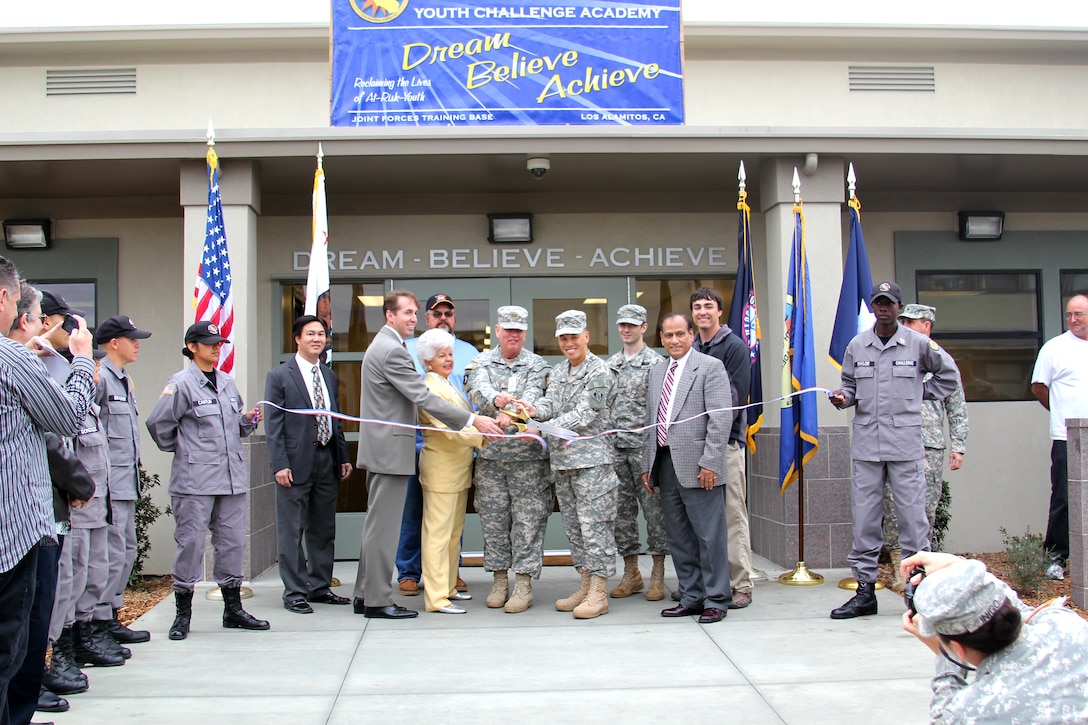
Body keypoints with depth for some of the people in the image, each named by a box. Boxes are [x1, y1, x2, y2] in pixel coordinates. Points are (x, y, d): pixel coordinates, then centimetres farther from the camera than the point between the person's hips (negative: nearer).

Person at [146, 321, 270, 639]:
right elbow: (158, 424, -7)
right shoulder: (181, 384, -6)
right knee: (190, 542, -2)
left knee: (233, 541, 9)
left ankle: (233, 609, 19)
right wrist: (179, 449, 3)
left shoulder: (227, 382, 14)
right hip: (194, 479, -6)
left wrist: (248, 420, 3)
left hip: (232, 477, 6)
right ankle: (183, 613, 8)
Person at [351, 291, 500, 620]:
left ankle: (365, 595, 21)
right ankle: (378, 601, 1)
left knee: (376, 524, 15)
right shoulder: (392, 350, -17)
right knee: (384, 526, -5)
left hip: (380, 447, 11)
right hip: (390, 448, -11)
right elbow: (423, 397, -22)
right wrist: (473, 420, -23)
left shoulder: (382, 345, 17)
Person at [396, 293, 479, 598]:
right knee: (413, 508, 1)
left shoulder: (469, 352, 13)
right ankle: (408, 573, 10)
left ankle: (450, 570, 19)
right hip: (417, 441, -2)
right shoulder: (409, 349, 8)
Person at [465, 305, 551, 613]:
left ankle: (524, 584, 5)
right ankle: (499, 579, 18)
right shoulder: (482, 362, 10)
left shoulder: (538, 366, 5)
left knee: (528, 521, -2)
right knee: (493, 519, 7)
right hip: (489, 455, 2)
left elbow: (532, 398, -12)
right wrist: (496, 401, -33)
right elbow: (478, 390, -10)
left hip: (528, 455, -2)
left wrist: (510, 415, -32)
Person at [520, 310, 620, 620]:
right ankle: (586, 585, 21)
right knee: (573, 525, 12)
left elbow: (584, 414, -17)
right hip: (562, 460, 8)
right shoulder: (558, 371, 17)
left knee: (594, 525, -6)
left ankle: (599, 594, 0)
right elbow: (551, 403, 6)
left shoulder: (599, 372, -8)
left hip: (591, 458, -8)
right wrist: (535, 409, -19)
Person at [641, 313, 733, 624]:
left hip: (697, 467, -7)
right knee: (679, 537, 11)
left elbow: (721, 418, -10)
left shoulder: (710, 366, -3)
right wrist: (647, 465, 14)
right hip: (665, 464, 7)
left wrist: (710, 462, -16)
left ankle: (716, 600, 8)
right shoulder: (657, 373, 19)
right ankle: (691, 597, 21)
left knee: (709, 536, -1)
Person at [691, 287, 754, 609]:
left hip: (726, 441, -5)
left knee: (733, 514, -5)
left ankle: (740, 586, 0)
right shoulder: (691, 349, 15)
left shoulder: (734, 346, -1)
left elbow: (736, 397, -9)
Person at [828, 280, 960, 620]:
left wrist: (920, 394, 8)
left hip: (906, 442, -2)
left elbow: (948, 375, 16)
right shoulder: (857, 346, 9)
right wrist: (842, 397, -4)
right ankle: (865, 590, 13)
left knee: (913, 516, -2)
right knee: (864, 518, 4)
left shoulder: (919, 344, 3)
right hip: (866, 443, 2)